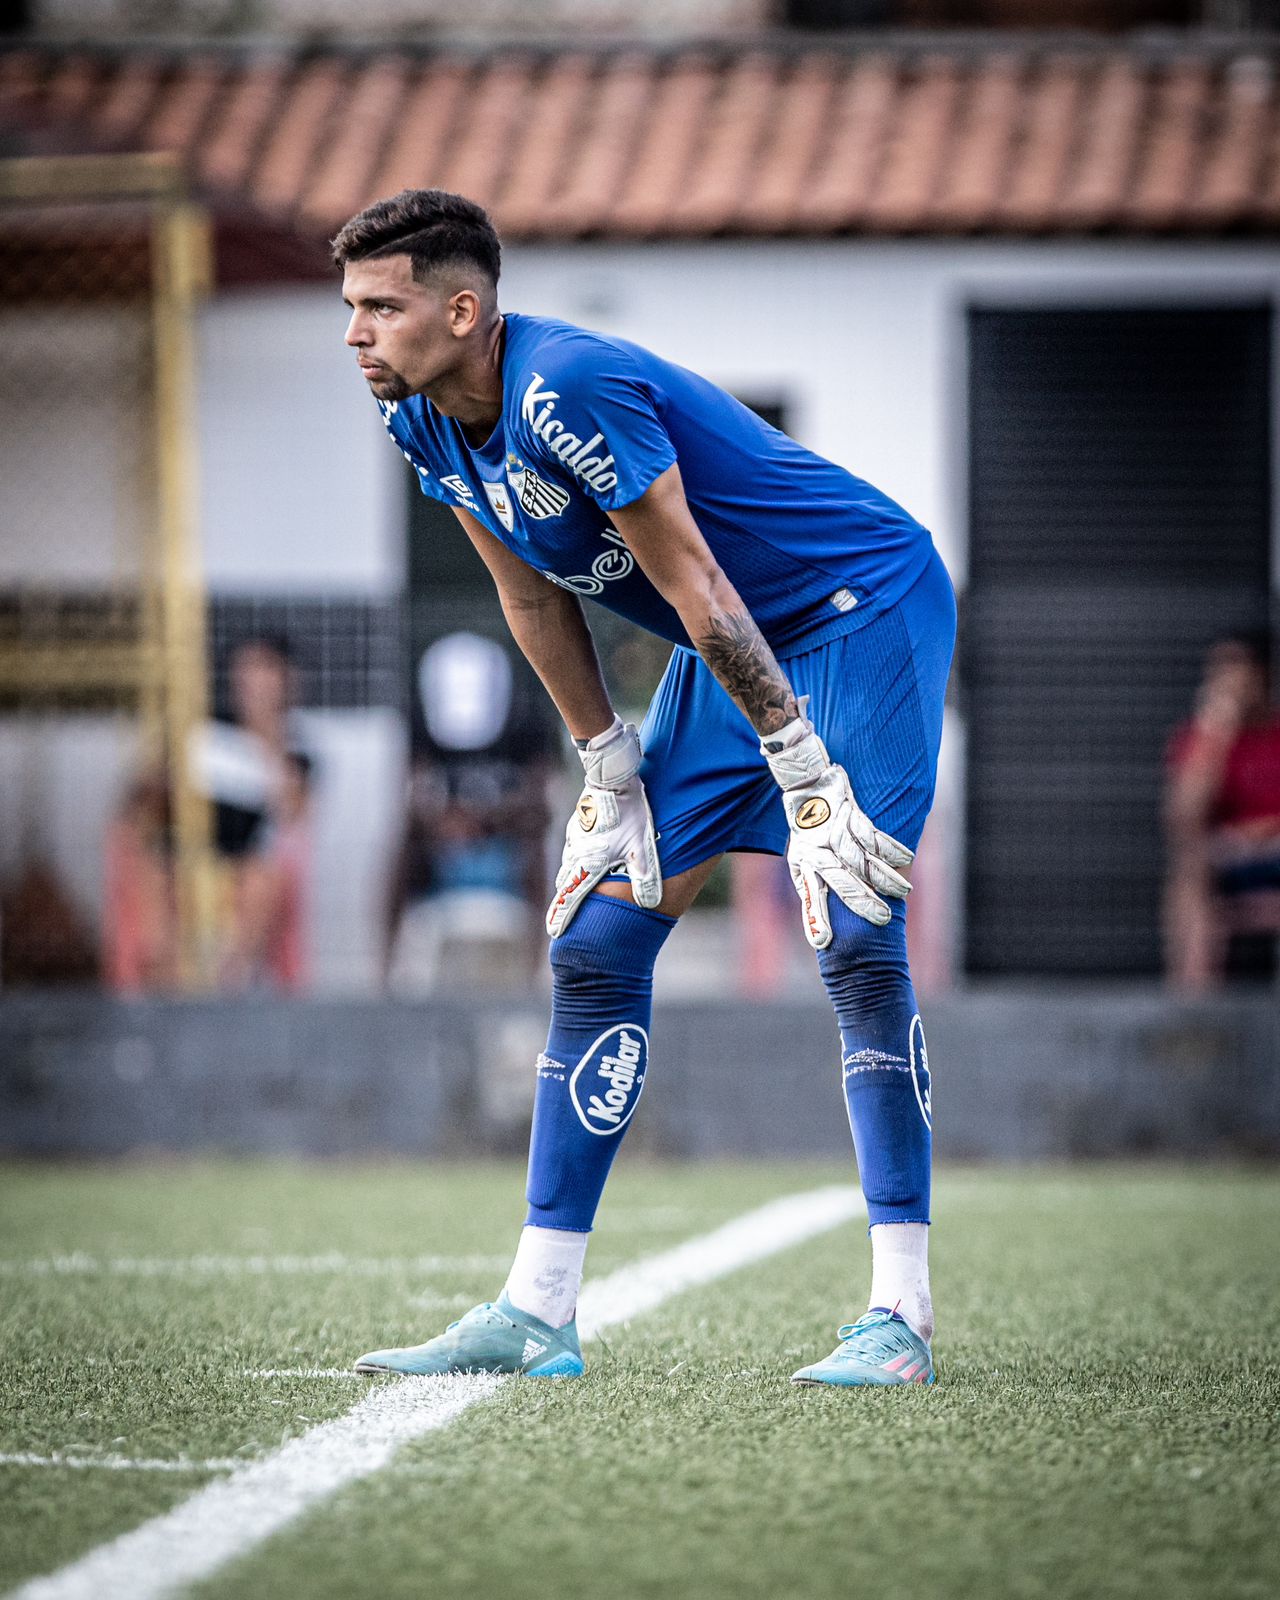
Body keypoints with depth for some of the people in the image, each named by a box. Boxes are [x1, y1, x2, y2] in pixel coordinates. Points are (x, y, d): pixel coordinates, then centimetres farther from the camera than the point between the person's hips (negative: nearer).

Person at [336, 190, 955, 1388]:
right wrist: (610, 775, 7)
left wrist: (807, 777, -23)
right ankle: (536, 1314, 5)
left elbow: (694, 588, -26)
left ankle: (901, 1314, -14)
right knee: (595, 948, 3)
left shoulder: (571, 390, -29)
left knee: (854, 938, -18)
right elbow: (535, 599, 7)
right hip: (736, 650, 9)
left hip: (866, 606, -9)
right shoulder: (425, 423, -3)